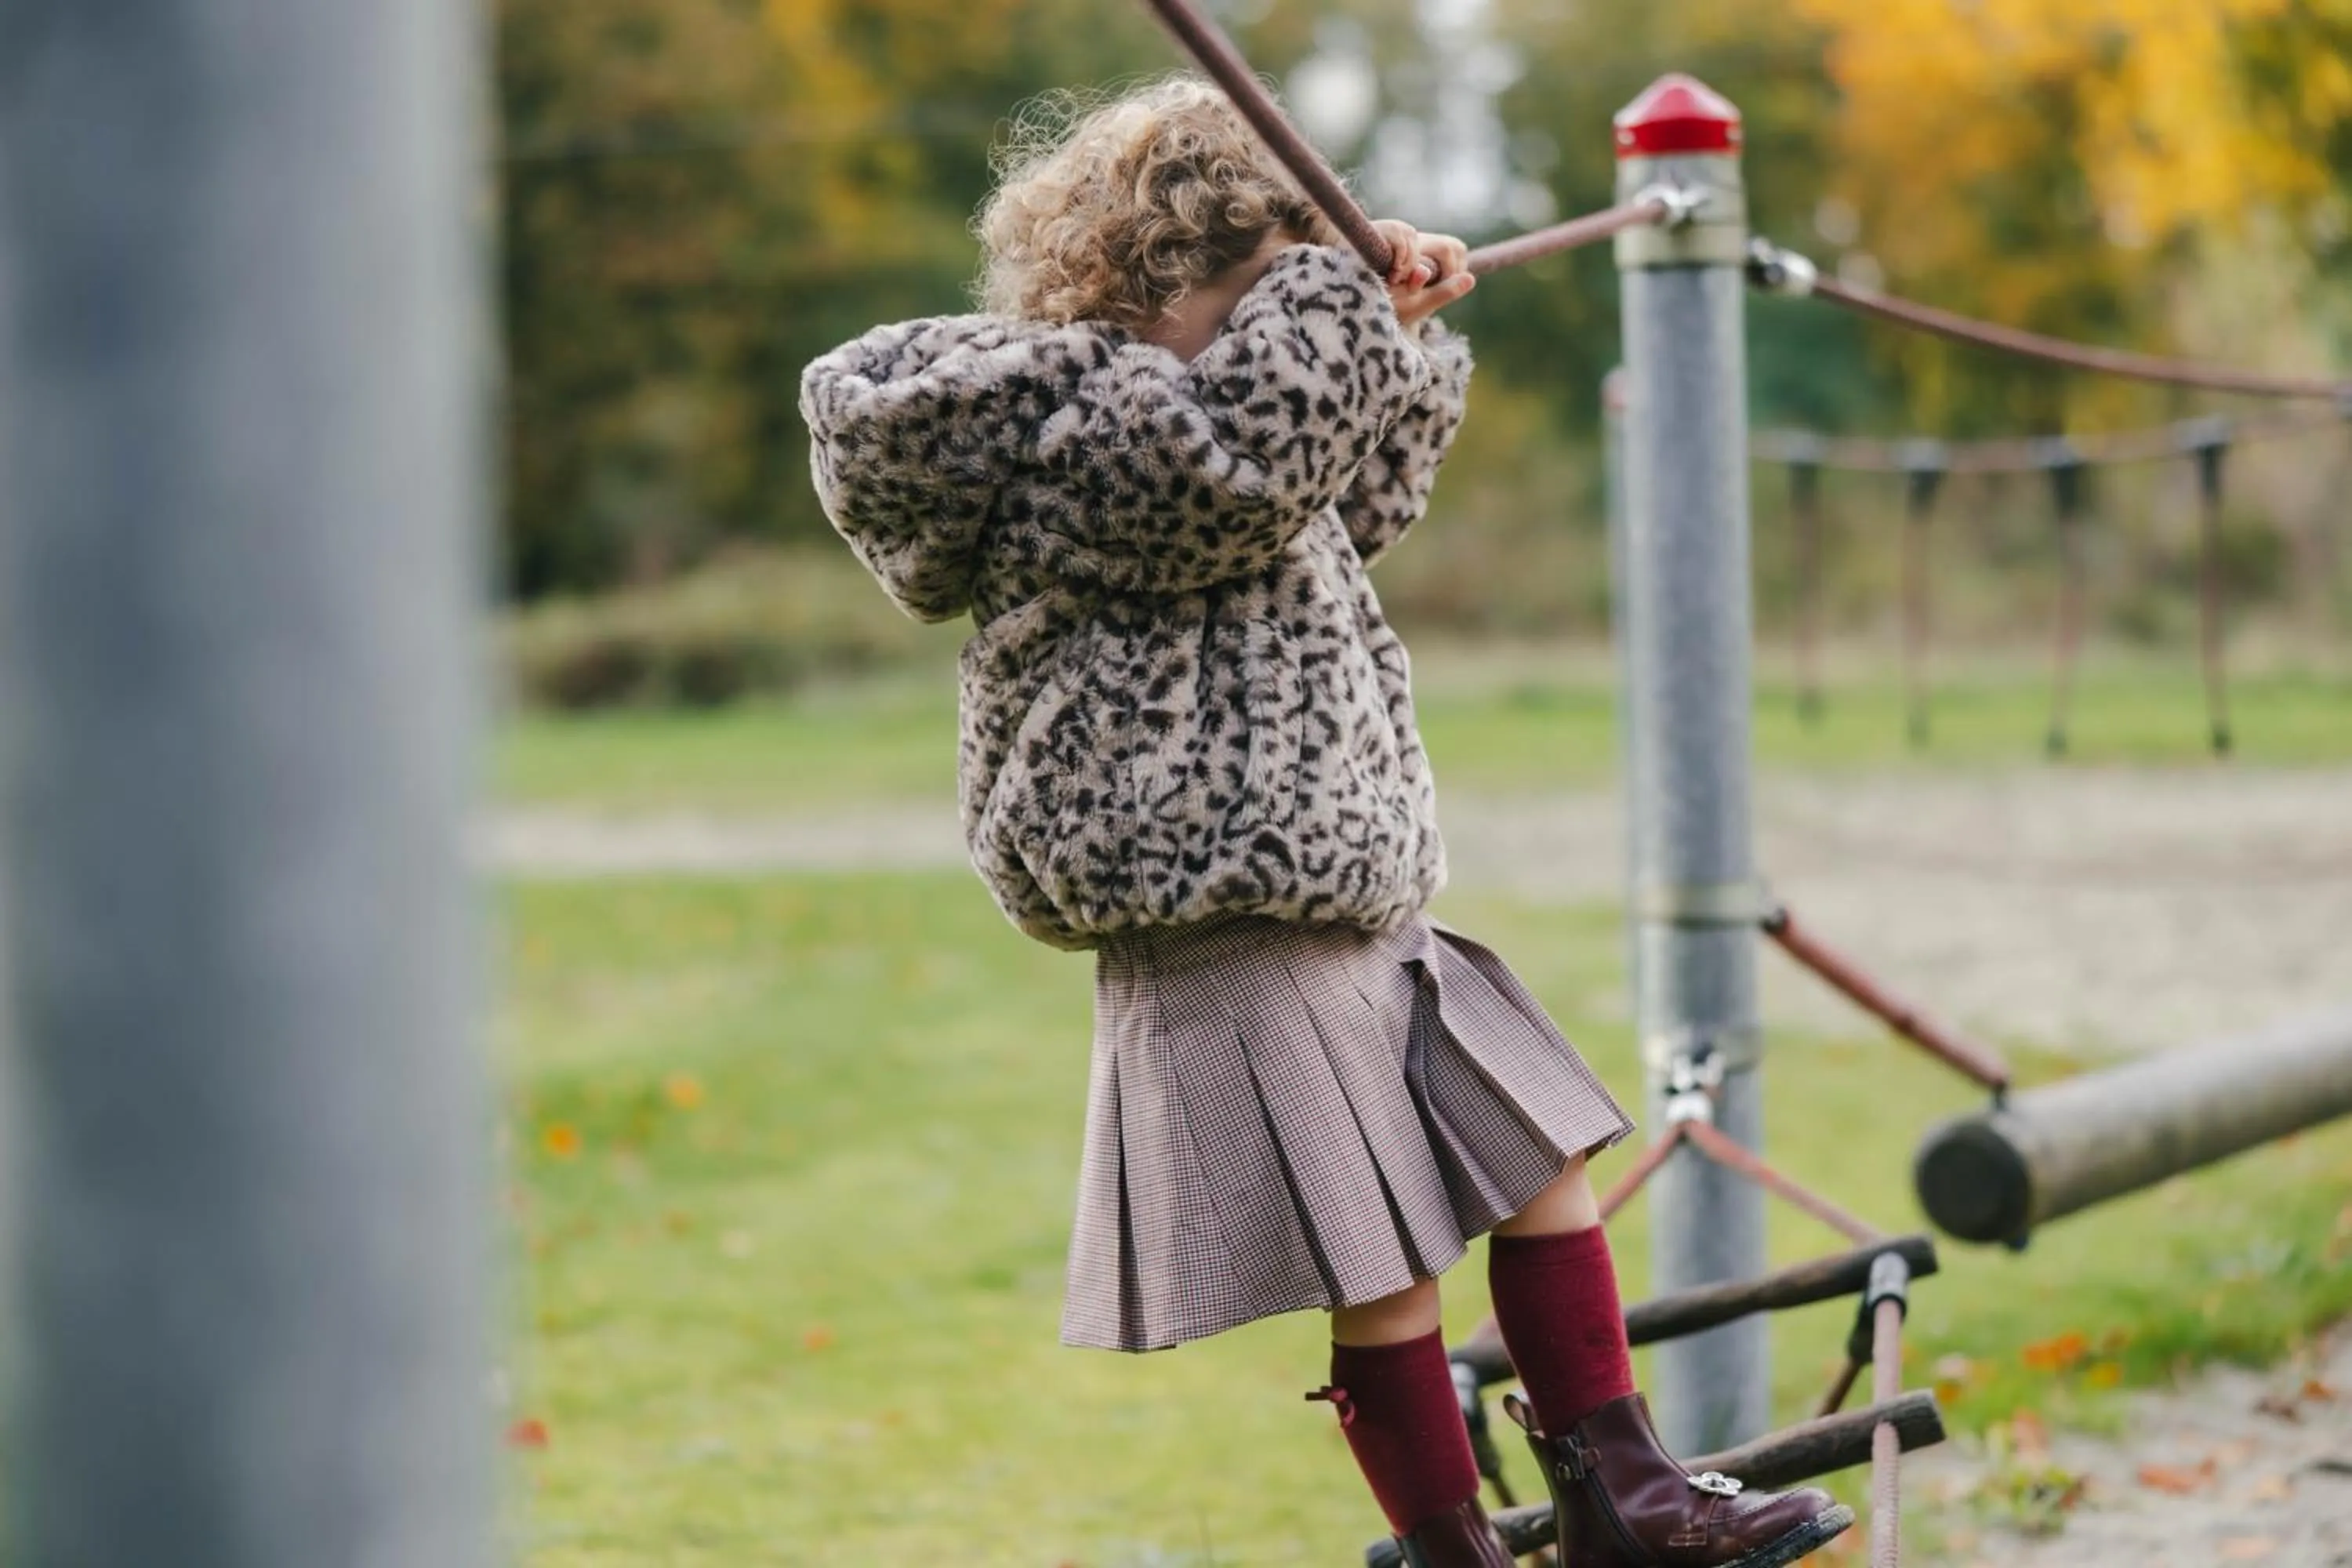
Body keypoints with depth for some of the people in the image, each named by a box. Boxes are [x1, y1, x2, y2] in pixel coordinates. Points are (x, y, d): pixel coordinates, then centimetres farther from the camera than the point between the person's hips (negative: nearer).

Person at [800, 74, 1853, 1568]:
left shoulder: (1199, 419, 18)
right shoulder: (1075, 426, -14)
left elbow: (1376, 474, 33)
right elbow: (1257, 441, -31)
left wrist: (1400, 322, 15)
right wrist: (1338, 286, -14)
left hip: (1354, 926, 11)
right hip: (1242, 956, -10)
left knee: (1544, 1159, 12)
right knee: (1386, 1273, -7)